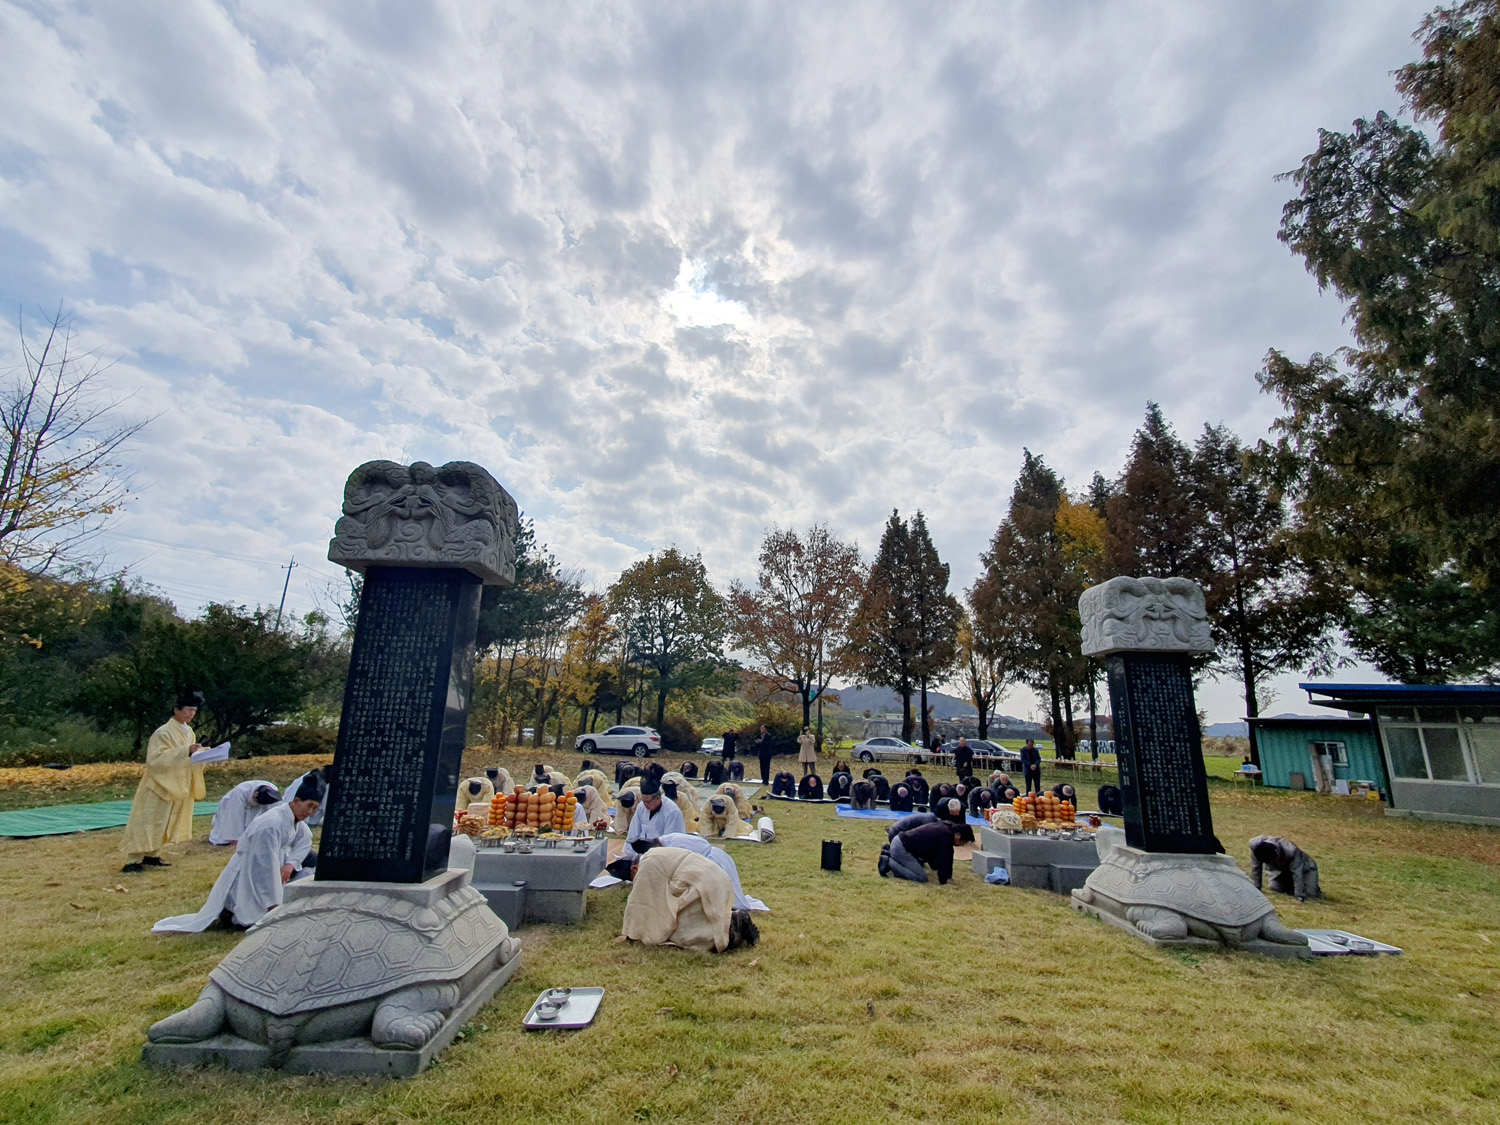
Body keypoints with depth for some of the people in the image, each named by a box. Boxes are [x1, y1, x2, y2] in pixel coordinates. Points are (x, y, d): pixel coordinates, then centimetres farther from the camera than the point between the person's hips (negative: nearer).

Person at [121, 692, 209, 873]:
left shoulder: (188, 732, 6)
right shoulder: (164, 732, -18)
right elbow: (156, 758, -26)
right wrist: (185, 751, -32)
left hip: (176, 785, 8)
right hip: (160, 784, -8)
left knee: (160, 823, 14)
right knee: (147, 822, -4)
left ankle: (151, 855, 23)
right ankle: (133, 860, 2)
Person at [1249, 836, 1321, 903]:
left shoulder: (1290, 850, -42)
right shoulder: (1255, 846, -32)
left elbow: (1297, 874, -33)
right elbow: (1255, 869, -20)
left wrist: (1299, 896, -32)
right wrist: (1256, 890, -18)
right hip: (1281, 870, 3)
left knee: (1310, 894, -16)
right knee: (1275, 888, -16)